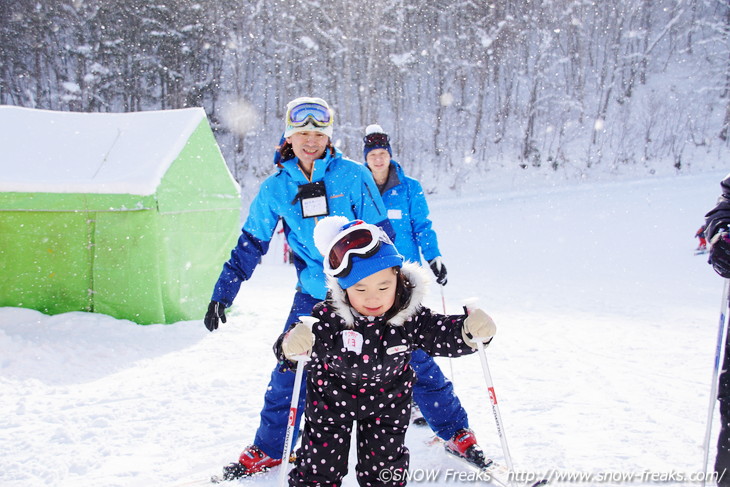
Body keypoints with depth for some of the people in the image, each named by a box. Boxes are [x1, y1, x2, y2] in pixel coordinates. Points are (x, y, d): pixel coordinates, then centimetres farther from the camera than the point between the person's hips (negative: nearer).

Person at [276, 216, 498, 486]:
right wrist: (292, 346, -56)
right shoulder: (327, 318, -29)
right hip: (331, 400, -1)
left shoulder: (409, 317, -22)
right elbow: (287, 348, -31)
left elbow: (443, 334, -13)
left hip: (386, 403, 2)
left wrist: (471, 331, -34)